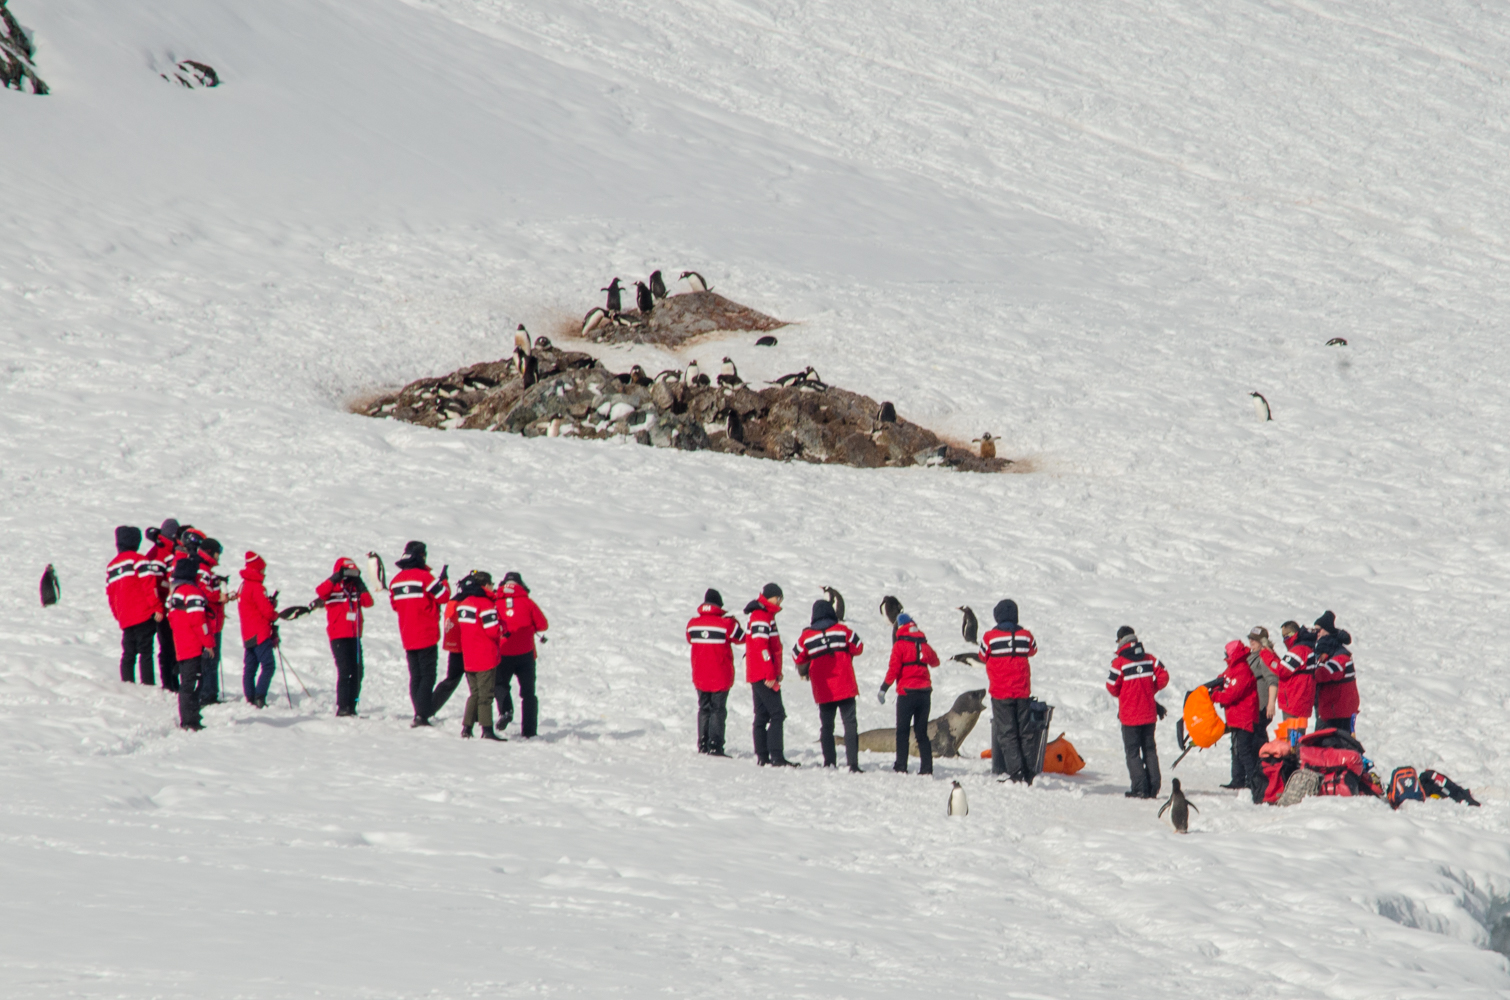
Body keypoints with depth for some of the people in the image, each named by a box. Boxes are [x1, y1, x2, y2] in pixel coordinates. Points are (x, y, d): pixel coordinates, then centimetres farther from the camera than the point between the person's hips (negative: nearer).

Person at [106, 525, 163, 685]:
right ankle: (147, 684, -14)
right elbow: (149, 586, -12)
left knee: (128, 654, 10)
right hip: (144, 616, -6)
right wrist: (157, 609, -10)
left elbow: (110, 594, 18)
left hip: (125, 619, 6)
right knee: (145, 652, -7)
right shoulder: (137, 560, -5)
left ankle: (127, 683, 7)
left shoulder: (111, 566, 16)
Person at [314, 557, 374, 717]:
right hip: (339, 636, -6)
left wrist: (362, 589, -9)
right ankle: (342, 707, -10)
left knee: (357, 672, 7)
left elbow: (368, 602, 2)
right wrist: (334, 579, -29)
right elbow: (320, 592, -23)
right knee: (345, 671, -13)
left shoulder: (355, 588, 13)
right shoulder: (333, 588, -2)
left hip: (354, 636, 6)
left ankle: (351, 706, 15)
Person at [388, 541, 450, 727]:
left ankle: (419, 713, 10)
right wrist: (443, 581, 7)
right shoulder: (423, 577, -13)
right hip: (427, 635, -6)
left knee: (415, 677, 12)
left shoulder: (396, 580, 8)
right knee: (427, 676, -4)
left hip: (408, 639, 6)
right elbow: (443, 596, -10)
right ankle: (422, 714, -13)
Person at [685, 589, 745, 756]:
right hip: (720, 676, -4)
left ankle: (703, 744, 16)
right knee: (718, 710, 1)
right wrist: (734, 622, 17)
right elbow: (741, 638, 2)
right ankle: (715, 746, -6)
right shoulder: (727, 623, -14)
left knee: (704, 708, 16)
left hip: (700, 677, 4)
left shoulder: (693, 623, -2)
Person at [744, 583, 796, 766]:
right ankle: (777, 757, -17)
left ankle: (762, 756, 12)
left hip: (759, 676, 10)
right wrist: (770, 675, -23)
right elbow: (761, 647, -22)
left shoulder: (766, 616, 18)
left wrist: (776, 672, 20)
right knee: (777, 714, -12)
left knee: (762, 715, 10)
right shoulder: (761, 617, -14)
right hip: (763, 675, -10)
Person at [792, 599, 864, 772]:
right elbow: (858, 648, 5)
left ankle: (829, 762, 5)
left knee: (826, 725, 13)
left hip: (823, 691, 1)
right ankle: (853, 763, -10)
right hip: (845, 686, -1)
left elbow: (798, 658, 8)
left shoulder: (807, 636, 0)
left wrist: (804, 673, 27)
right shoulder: (842, 630, -2)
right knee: (850, 724, 0)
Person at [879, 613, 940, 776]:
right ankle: (926, 767, 2)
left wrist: (883, 689, -7)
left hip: (907, 691, -4)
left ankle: (901, 766, -3)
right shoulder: (924, 644, 8)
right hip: (925, 692, 4)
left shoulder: (900, 644, -6)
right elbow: (935, 662, 24)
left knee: (902, 731, 3)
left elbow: (893, 669, -12)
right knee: (921, 732, 10)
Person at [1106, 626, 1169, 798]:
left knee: (1132, 752, 2)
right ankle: (1153, 788, 11)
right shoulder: (1149, 658, 2)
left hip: (1130, 715, -4)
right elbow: (1163, 676, 1)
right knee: (1150, 749, 13)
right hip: (1149, 714, 4)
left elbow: (1112, 687, -10)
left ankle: (1139, 788, -5)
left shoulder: (1119, 662, -12)